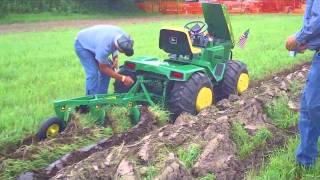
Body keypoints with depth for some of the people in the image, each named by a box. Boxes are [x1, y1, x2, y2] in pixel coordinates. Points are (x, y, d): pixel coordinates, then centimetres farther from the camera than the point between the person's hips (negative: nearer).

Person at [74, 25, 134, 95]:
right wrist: (123, 79, -30)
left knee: (109, 68, -2)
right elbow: (103, 68, -28)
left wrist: (115, 57, -17)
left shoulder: (122, 35, -24)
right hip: (82, 45, -7)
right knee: (93, 73, -22)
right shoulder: (104, 46, -43)